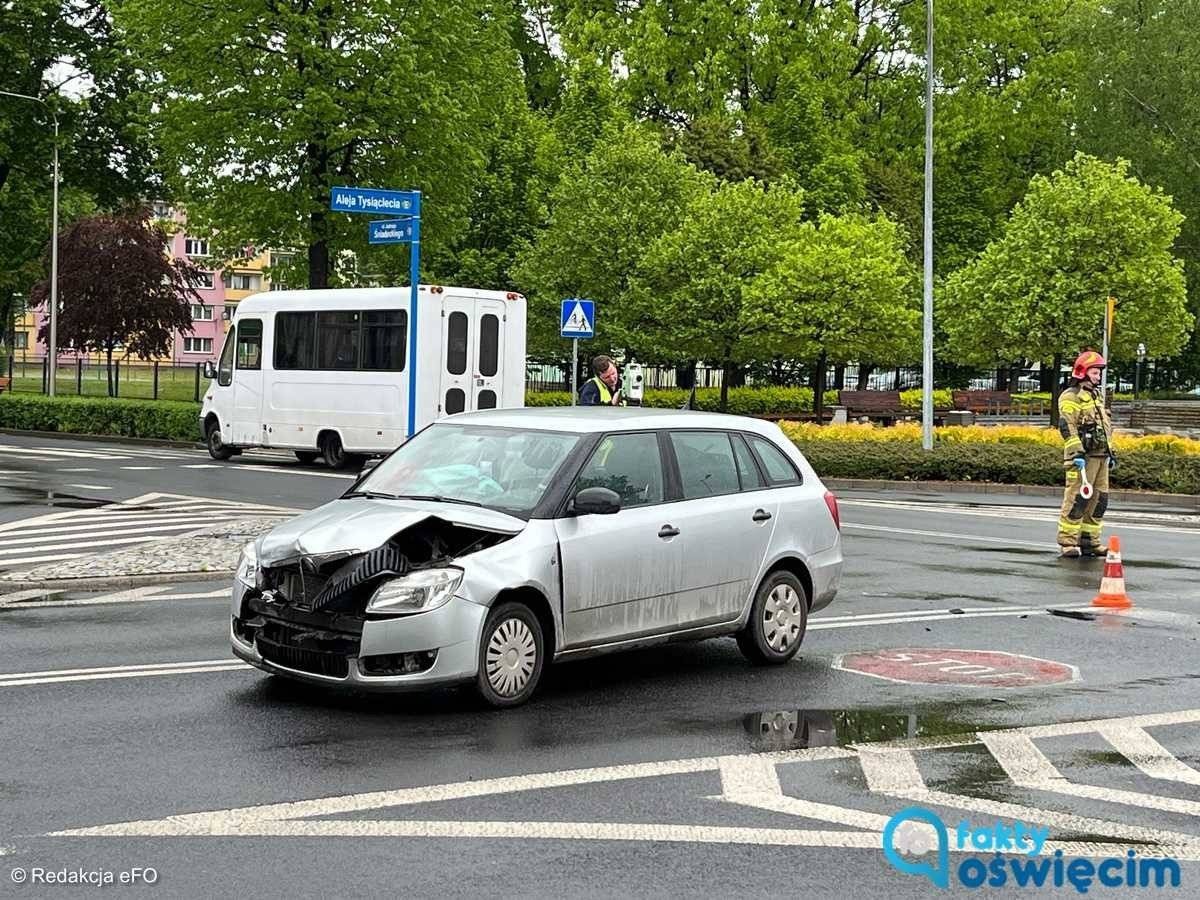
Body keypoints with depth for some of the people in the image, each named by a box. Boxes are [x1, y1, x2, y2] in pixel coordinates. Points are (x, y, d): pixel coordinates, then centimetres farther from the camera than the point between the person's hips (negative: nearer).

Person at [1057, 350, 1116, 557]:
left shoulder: (1097, 396, 23)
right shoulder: (1071, 397, -6)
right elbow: (1067, 426, -17)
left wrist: (1111, 452, 26)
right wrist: (1077, 452, -25)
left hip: (1101, 456, 9)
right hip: (1083, 457, -9)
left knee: (1098, 500, 8)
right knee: (1077, 499, -10)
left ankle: (1089, 542, 14)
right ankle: (1067, 542, -6)